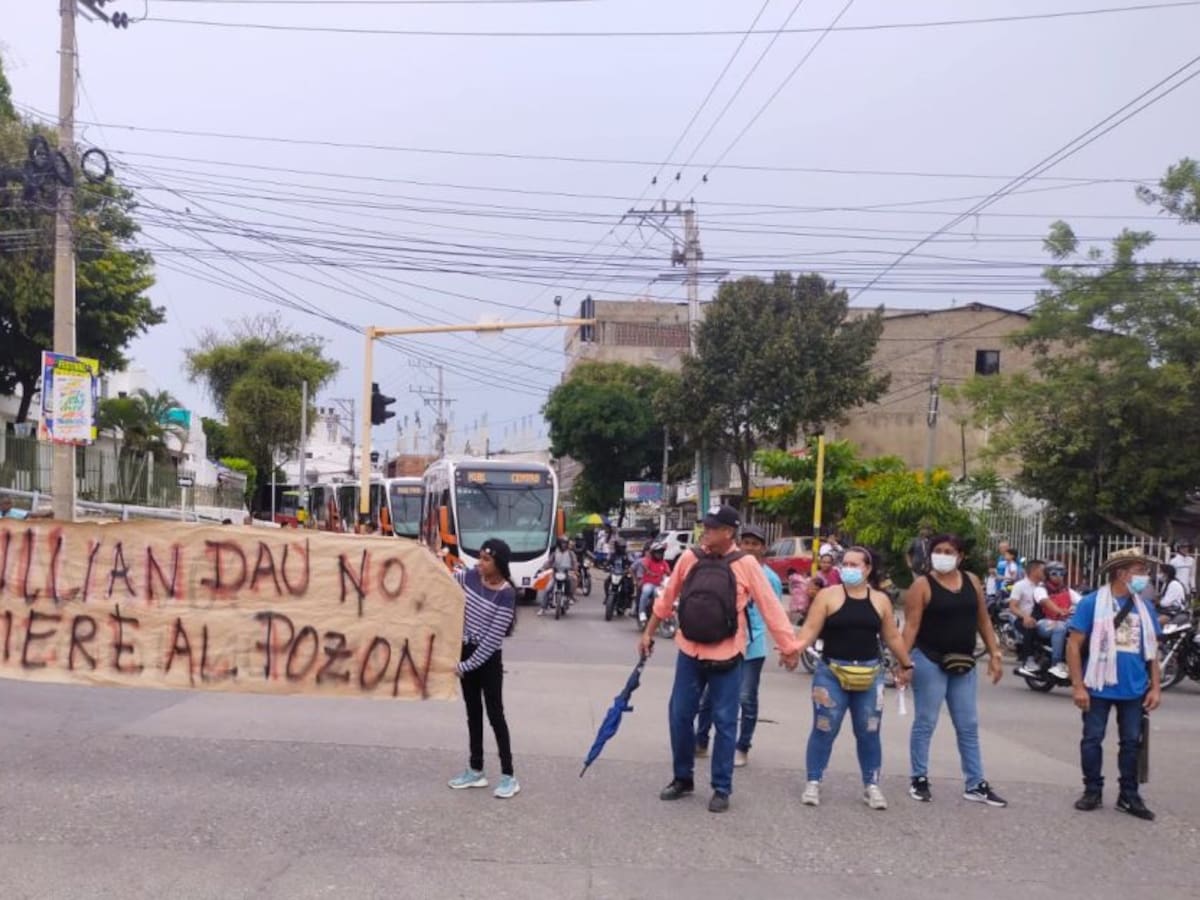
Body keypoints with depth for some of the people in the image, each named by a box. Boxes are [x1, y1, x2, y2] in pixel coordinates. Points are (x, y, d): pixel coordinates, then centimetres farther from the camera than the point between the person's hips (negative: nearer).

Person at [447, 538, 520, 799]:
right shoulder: (470, 577, -2)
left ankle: (508, 776, 7)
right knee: (473, 712, 14)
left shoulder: (506, 594, -20)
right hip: (466, 652, 6)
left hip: (488, 659, -6)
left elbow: (493, 638, -19)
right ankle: (476, 770, 25)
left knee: (495, 715, -1)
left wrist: (467, 665, -17)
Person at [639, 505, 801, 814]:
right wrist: (648, 633, 17)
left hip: (726, 656, -3)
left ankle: (722, 789, 16)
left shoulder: (745, 564, -9)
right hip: (689, 652, 3)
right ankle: (682, 778, 27)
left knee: (724, 722, 4)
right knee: (680, 715, 9)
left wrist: (788, 646, -7)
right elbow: (667, 598, 12)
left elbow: (770, 607, -7)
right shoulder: (689, 558, 0)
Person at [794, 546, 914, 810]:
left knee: (869, 732, 8)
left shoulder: (880, 599, 6)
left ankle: (871, 786, 20)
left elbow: (892, 636, 14)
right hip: (831, 673, -2)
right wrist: (795, 648, -25)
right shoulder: (828, 595, -3)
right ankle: (813, 783, 11)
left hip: (870, 675, 3)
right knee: (824, 730, 1)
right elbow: (811, 629, -8)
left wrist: (906, 665, 18)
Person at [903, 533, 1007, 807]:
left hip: (964, 664, 5)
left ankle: (975, 785, 17)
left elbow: (983, 621, 12)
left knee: (968, 727, 10)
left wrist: (994, 654, 6)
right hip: (929, 662, -5)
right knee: (925, 723, 3)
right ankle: (920, 780, 13)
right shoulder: (922, 585, -8)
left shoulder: (972, 581, 7)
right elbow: (911, 626, -13)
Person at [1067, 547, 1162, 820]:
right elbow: (1074, 645, -9)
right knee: (1092, 739, 6)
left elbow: (1152, 650, 12)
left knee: (1131, 742, 11)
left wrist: (1156, 687, 5)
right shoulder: (1092, 603, -9)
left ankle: (1129, 795, 23)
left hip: (1134, 690, 4)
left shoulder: (1145, 608, 5)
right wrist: (1078, 686, -12)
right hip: (1099, 688, -4)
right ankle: (1093, 791, 20)